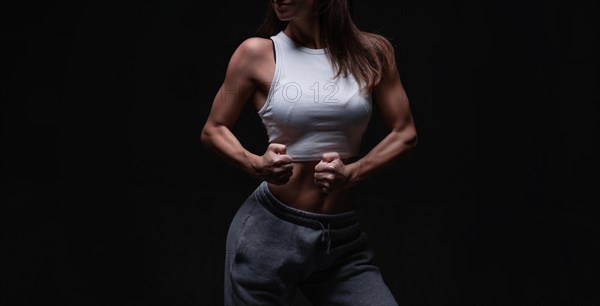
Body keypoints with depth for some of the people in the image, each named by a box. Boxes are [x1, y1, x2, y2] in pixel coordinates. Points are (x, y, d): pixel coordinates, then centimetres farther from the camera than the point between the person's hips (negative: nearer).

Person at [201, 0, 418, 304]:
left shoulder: (372, 52, 1)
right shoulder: (258, 53, -4)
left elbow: (404, 133, 5)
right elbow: (213, 130, 4)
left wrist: (352, 173, -11)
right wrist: (256, 164, -15)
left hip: (345, 237, 2)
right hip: (269, 228, -1)